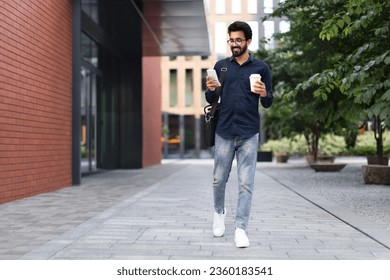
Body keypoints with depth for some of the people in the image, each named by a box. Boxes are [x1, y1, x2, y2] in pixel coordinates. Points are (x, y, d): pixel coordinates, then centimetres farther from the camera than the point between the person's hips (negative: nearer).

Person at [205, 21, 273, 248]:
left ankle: (241, 229, 6)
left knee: (246, 184, -1)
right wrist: (210, 90, -11)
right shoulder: (221, 66, 8)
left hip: (249, 135, -2)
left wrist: (264, 94, -17)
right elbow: (211, 100, 11)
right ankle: (220, 212, 37)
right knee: (219, 179, 10)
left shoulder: (261, 67, 3)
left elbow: (268, 104, 5)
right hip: (224, 132, 2)